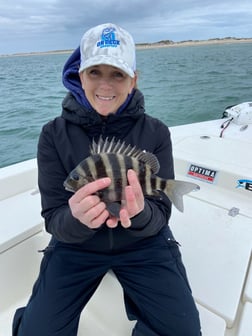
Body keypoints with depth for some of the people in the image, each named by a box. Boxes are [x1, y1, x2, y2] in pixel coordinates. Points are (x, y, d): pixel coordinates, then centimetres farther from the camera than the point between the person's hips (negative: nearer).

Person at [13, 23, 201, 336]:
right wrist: (77, 219, -38)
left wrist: (140, 214, -37)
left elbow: (161, 214, -13)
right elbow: (53, 218, -13)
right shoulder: (54, 134, -12)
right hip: (75, 246, 1)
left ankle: (139, 302, 21)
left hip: (144, 244, 1)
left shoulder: (155, 132, -12)